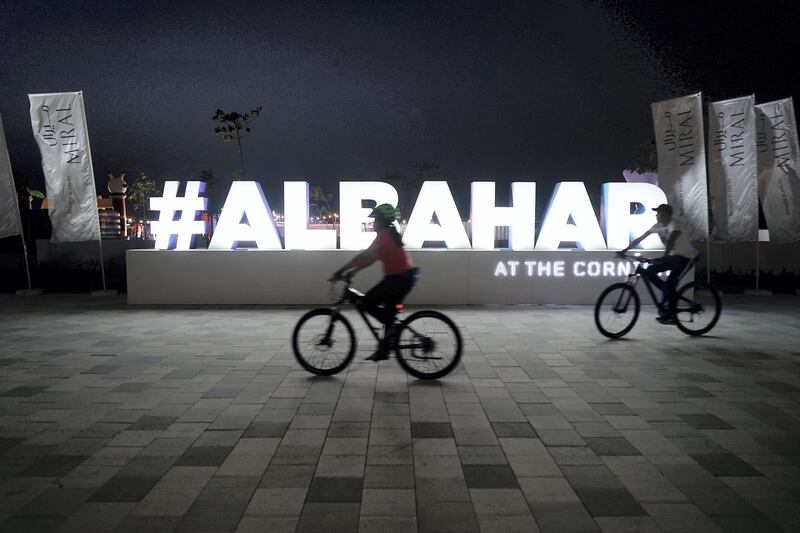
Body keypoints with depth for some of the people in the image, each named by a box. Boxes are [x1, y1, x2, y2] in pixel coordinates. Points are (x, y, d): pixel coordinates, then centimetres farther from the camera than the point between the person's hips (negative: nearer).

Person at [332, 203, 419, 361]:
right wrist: (354, 270, 13)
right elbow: (372, 258, 19)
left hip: (399, 277, -10)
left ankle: (392, 331, -3)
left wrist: (340, 271, -13)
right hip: (408, 275, 10)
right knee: (389, 310, 15)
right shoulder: (390, 233, 17)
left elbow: (364, 256, -16)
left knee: (367, 302, -5)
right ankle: (383, 350, 21)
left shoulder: (384, 234, -12)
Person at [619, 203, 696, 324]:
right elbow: (640, 238, 2)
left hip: (684, 257, -8)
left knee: (670, 281, -20)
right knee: (649, 271, -6)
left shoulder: (674, 226, -22)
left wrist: (664, 257, -56)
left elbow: (671, 241, -41)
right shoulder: (658, 226, 1)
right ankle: (668, 292, 8)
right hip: (672, 255, 8)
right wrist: (625, 250, -2)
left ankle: (670, 315, -11)